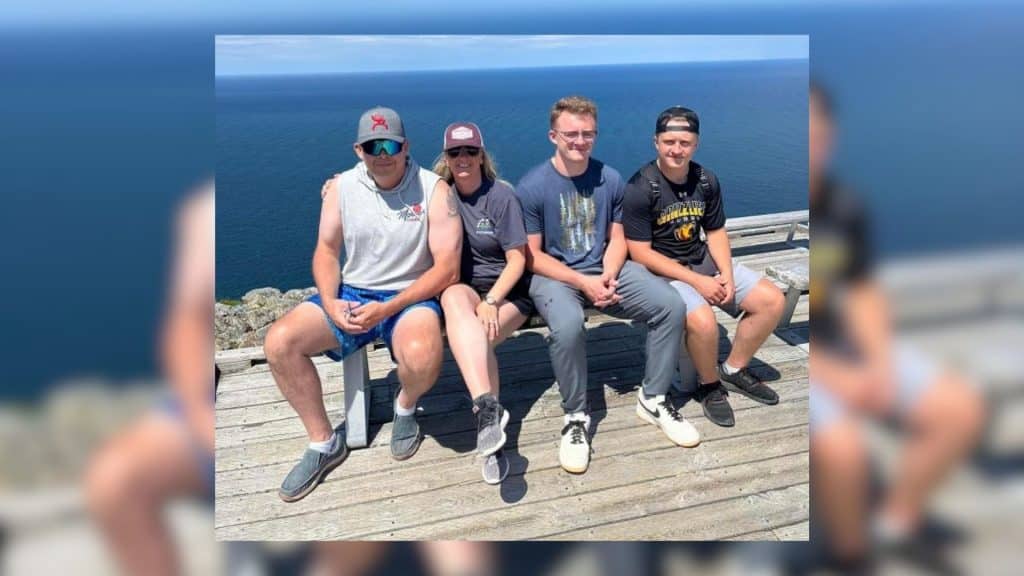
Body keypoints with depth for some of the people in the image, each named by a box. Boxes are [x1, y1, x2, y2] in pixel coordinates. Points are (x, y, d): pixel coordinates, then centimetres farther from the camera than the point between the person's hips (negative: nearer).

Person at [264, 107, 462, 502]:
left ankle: (405, 407, 3)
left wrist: (386, 309, -22)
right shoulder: (341, 187, 1)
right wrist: (330, 302, -13)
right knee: (279, 342, -17)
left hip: (411, 295, -4)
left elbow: (447, 268, -14)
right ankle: (323, 443, 2)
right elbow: (326, 250, 8)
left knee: (421, 356, -37)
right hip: (352, 293, 4)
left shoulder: (434, 189, -10)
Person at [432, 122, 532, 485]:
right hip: (462, 288, 2)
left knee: (479, 335, -33)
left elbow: (517, 259, -8)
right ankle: (488, 405, -49)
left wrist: (490, 301, -21)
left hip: (507, 291, -1)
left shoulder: (501, 194, -5)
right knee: (455, 298, -36)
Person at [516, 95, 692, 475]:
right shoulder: (532, 187, -9)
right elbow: (532, 256, -9)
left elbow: (616, 238, 9)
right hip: (553, 275, -4)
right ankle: (576, 416, -13)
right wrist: (582, 281, -19)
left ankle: (653, 400, 3)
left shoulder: (610, 179, 3)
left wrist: (608, 275, -13)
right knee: (567, 326, -38)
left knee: (671, 306, -16)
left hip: (604, 270, 5)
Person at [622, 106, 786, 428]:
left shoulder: (706, 181, 2)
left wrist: (726, 275, -7)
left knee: (772, 301, -1)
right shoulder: (640, 188, -18)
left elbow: (715, 232, 11)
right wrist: (697, 281, -21)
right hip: (662, 270, -7)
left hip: (703, 260, 7)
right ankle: (710, 386, -1)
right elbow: (640, 253, -19)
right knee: (703, 321, -33)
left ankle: (734, 370, 18)